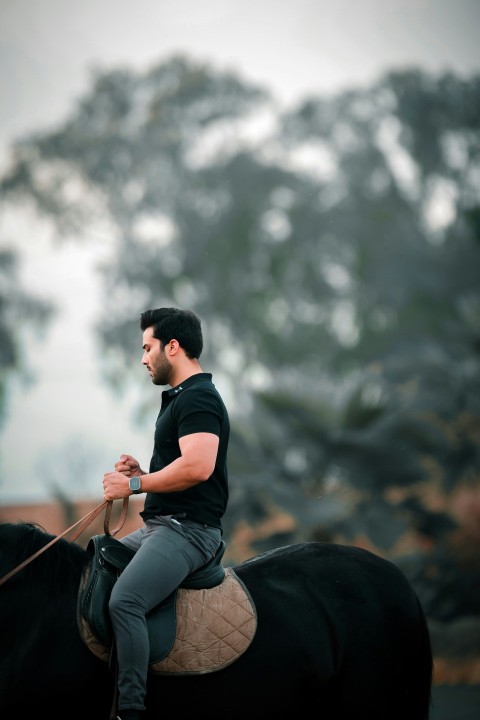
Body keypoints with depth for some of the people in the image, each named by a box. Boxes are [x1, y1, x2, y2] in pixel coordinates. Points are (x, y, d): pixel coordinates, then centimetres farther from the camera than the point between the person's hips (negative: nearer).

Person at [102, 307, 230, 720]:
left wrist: (134, 485, -17)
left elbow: (196, 467, -27)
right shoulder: (179, 398, 21)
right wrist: (140, 471, 12)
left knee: (124, 601, -30)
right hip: (159, 526, 12)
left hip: (188, 529, -12)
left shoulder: (198, 398, -12)